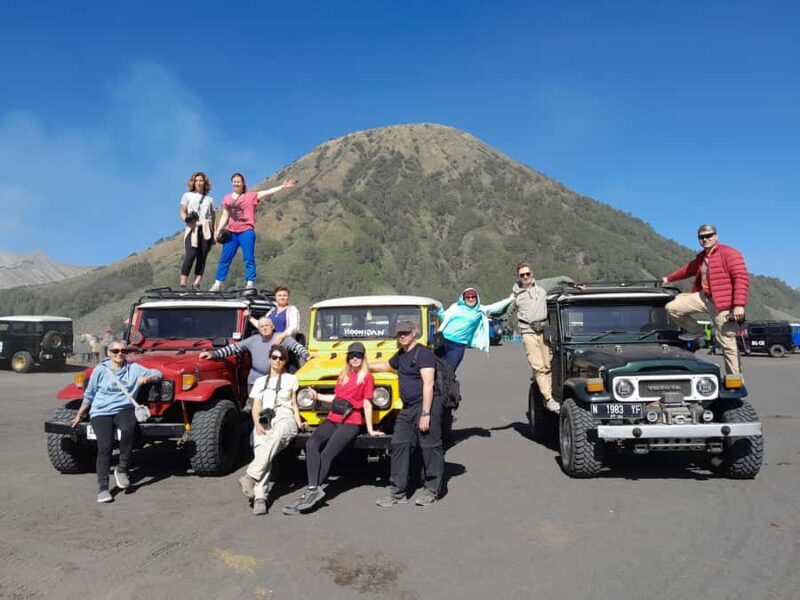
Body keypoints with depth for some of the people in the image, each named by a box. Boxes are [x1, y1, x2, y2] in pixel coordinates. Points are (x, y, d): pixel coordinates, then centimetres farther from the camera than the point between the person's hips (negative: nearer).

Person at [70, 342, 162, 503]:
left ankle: (122, 469, -16)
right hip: (101, 413, 0)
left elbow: (157, 374, 7)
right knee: (105, 446, -19)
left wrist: (146, 378, -14)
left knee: (128, 429, -33)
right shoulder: (100, 370, 4)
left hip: (124, 410, 1)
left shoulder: (134, 368, 7)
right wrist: (79, 416, 17)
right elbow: (89, 395, 12)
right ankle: (102, 488, -14)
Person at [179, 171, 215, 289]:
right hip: (193, 229, -3)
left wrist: (214, 233, 8)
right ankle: (183, 285, -19)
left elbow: (213, 217, 18)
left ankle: (196, 285, -5)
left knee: (202, 257, -6)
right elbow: (182, 212, 9)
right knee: (190, 255, -18)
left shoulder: (209, 199, 21)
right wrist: (186, 218, -14)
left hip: (206, 229, 3)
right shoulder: (187, 196, 15)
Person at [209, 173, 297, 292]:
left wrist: (282, 187, -19)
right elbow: (224, 216, 15)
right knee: (225, 259, 7)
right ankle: (217, 284, 14)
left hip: (246, 232, -4)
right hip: (232, 233, 4)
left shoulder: (251, 196, 1)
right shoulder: (227, 199, 12)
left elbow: (268, 192, -9)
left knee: (249, 259, -4)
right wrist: (218, 230, 8)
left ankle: (250, 284, -4)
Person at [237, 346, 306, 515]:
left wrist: (298, 421, 1)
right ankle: (260, 498, -37)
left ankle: (250, 476, -46)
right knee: (261, 452, -28)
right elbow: (255, 407, 14)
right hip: (263, 421, 1)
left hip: (285, 418, -1)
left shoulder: (291, 379, 19)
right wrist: (257, 423, -5)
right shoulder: (260, 381, 22)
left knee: (274, 440, -38)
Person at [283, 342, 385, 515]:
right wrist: (317, 396, 17)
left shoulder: (367, 377, 3)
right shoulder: (343, 376, 22)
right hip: (332, 419, 5)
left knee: (327, 454, -23)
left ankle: (311, 493, -19)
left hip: (351, 423, -5)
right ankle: (314, 489, -30)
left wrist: (370, 429, -1)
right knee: (311, 444, -23)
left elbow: (367, 404, 0)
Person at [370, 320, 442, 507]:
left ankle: (432, 490, 11)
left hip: (426, 405, -9)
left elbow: (428, 384, -18)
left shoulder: (423, 353, -10)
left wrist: (425, 413, -23)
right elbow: (386, 365, 40)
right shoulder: (401, 355, 18)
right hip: (407, 408, 9)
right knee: (399, 446, 6)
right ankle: (397, 491, 13)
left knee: (430, 448, -1)